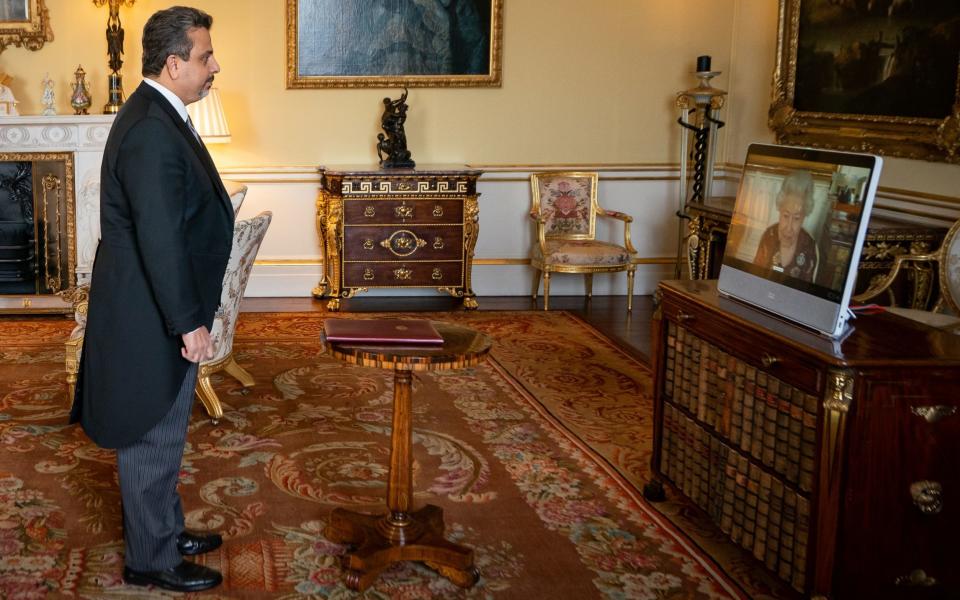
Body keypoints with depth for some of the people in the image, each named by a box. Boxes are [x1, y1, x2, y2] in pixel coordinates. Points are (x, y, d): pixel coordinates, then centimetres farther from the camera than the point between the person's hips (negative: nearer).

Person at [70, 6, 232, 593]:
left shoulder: (159, 116, 10)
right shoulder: (151, 131, -24)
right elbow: (160, 240, -26)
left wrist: (191, 313, 21)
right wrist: (190, 323, -22)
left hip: (162, 310, 10)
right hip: (153, 319, -10)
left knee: (161, 434, 21)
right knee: (153, 438, 4)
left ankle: (166, 528, 37)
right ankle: (151, 560, 18)